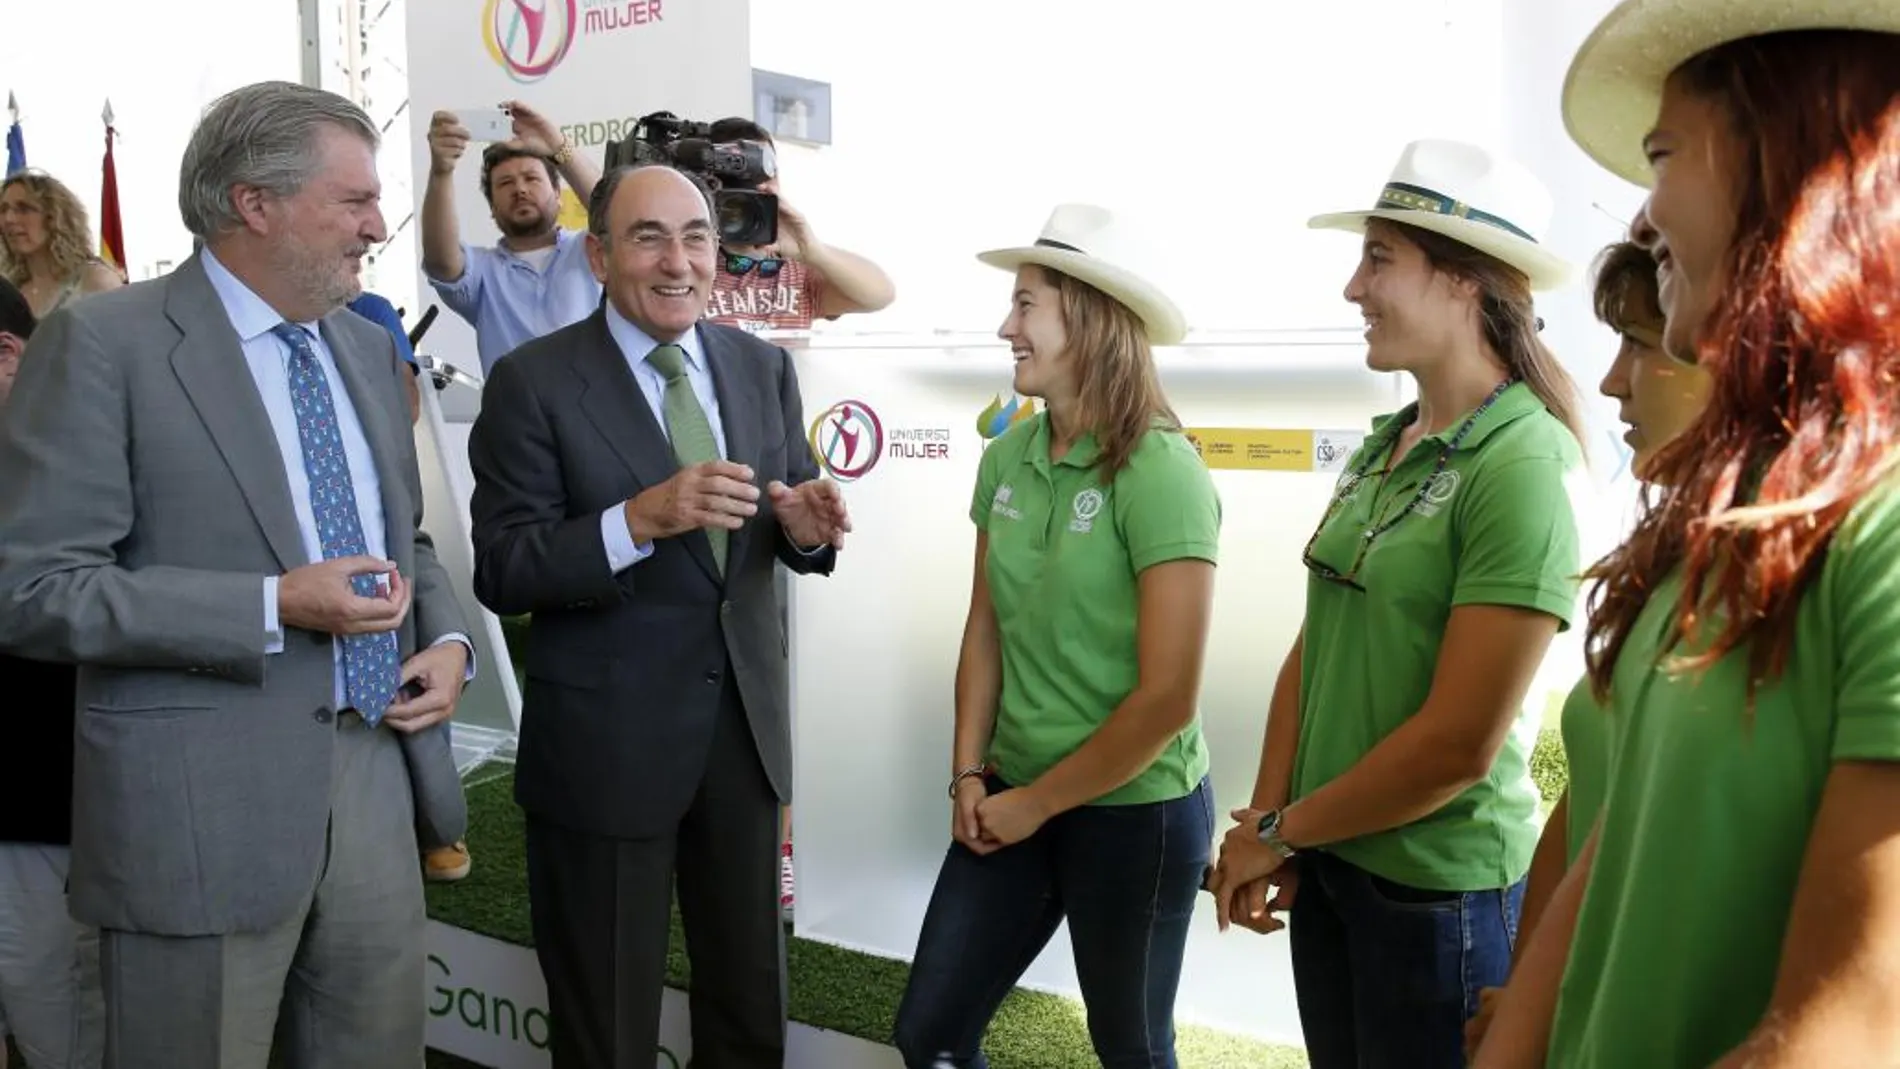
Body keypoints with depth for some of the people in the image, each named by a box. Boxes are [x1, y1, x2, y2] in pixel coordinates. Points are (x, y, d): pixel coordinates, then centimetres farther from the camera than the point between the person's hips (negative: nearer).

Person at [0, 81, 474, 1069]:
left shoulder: (368, 347, 11)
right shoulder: (102, 344, -10)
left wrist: (446, 636, 0)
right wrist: (275, 609, -20)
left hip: (375, 776, 6)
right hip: (203, 804, -6)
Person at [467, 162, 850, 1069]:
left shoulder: (763, 367, 3)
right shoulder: (533, 382, -11)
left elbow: (783, 527, 8)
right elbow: (503, 576, -15)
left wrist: (806, 527, -16)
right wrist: (639, 519, -30)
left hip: (746, 724, 5)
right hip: (604, 741, -4)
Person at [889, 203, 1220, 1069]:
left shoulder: (1160, 472, -19)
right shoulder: (1007, 459, -1)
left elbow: (1168, 698, -20)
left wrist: (1037, 803, -11)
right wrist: (969, 776, 0)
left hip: (1133, 813, -5)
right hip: (1012, 797, 5)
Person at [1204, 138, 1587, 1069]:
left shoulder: (1522, 464, -19)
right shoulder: (1382, 447, 4)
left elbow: (1458, 745, -22)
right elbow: (1312, 649, 5)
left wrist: (1276, 830, -11)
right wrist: (1265, 826, -3)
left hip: (1438, 889, -7)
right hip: (1327, 861, 7)